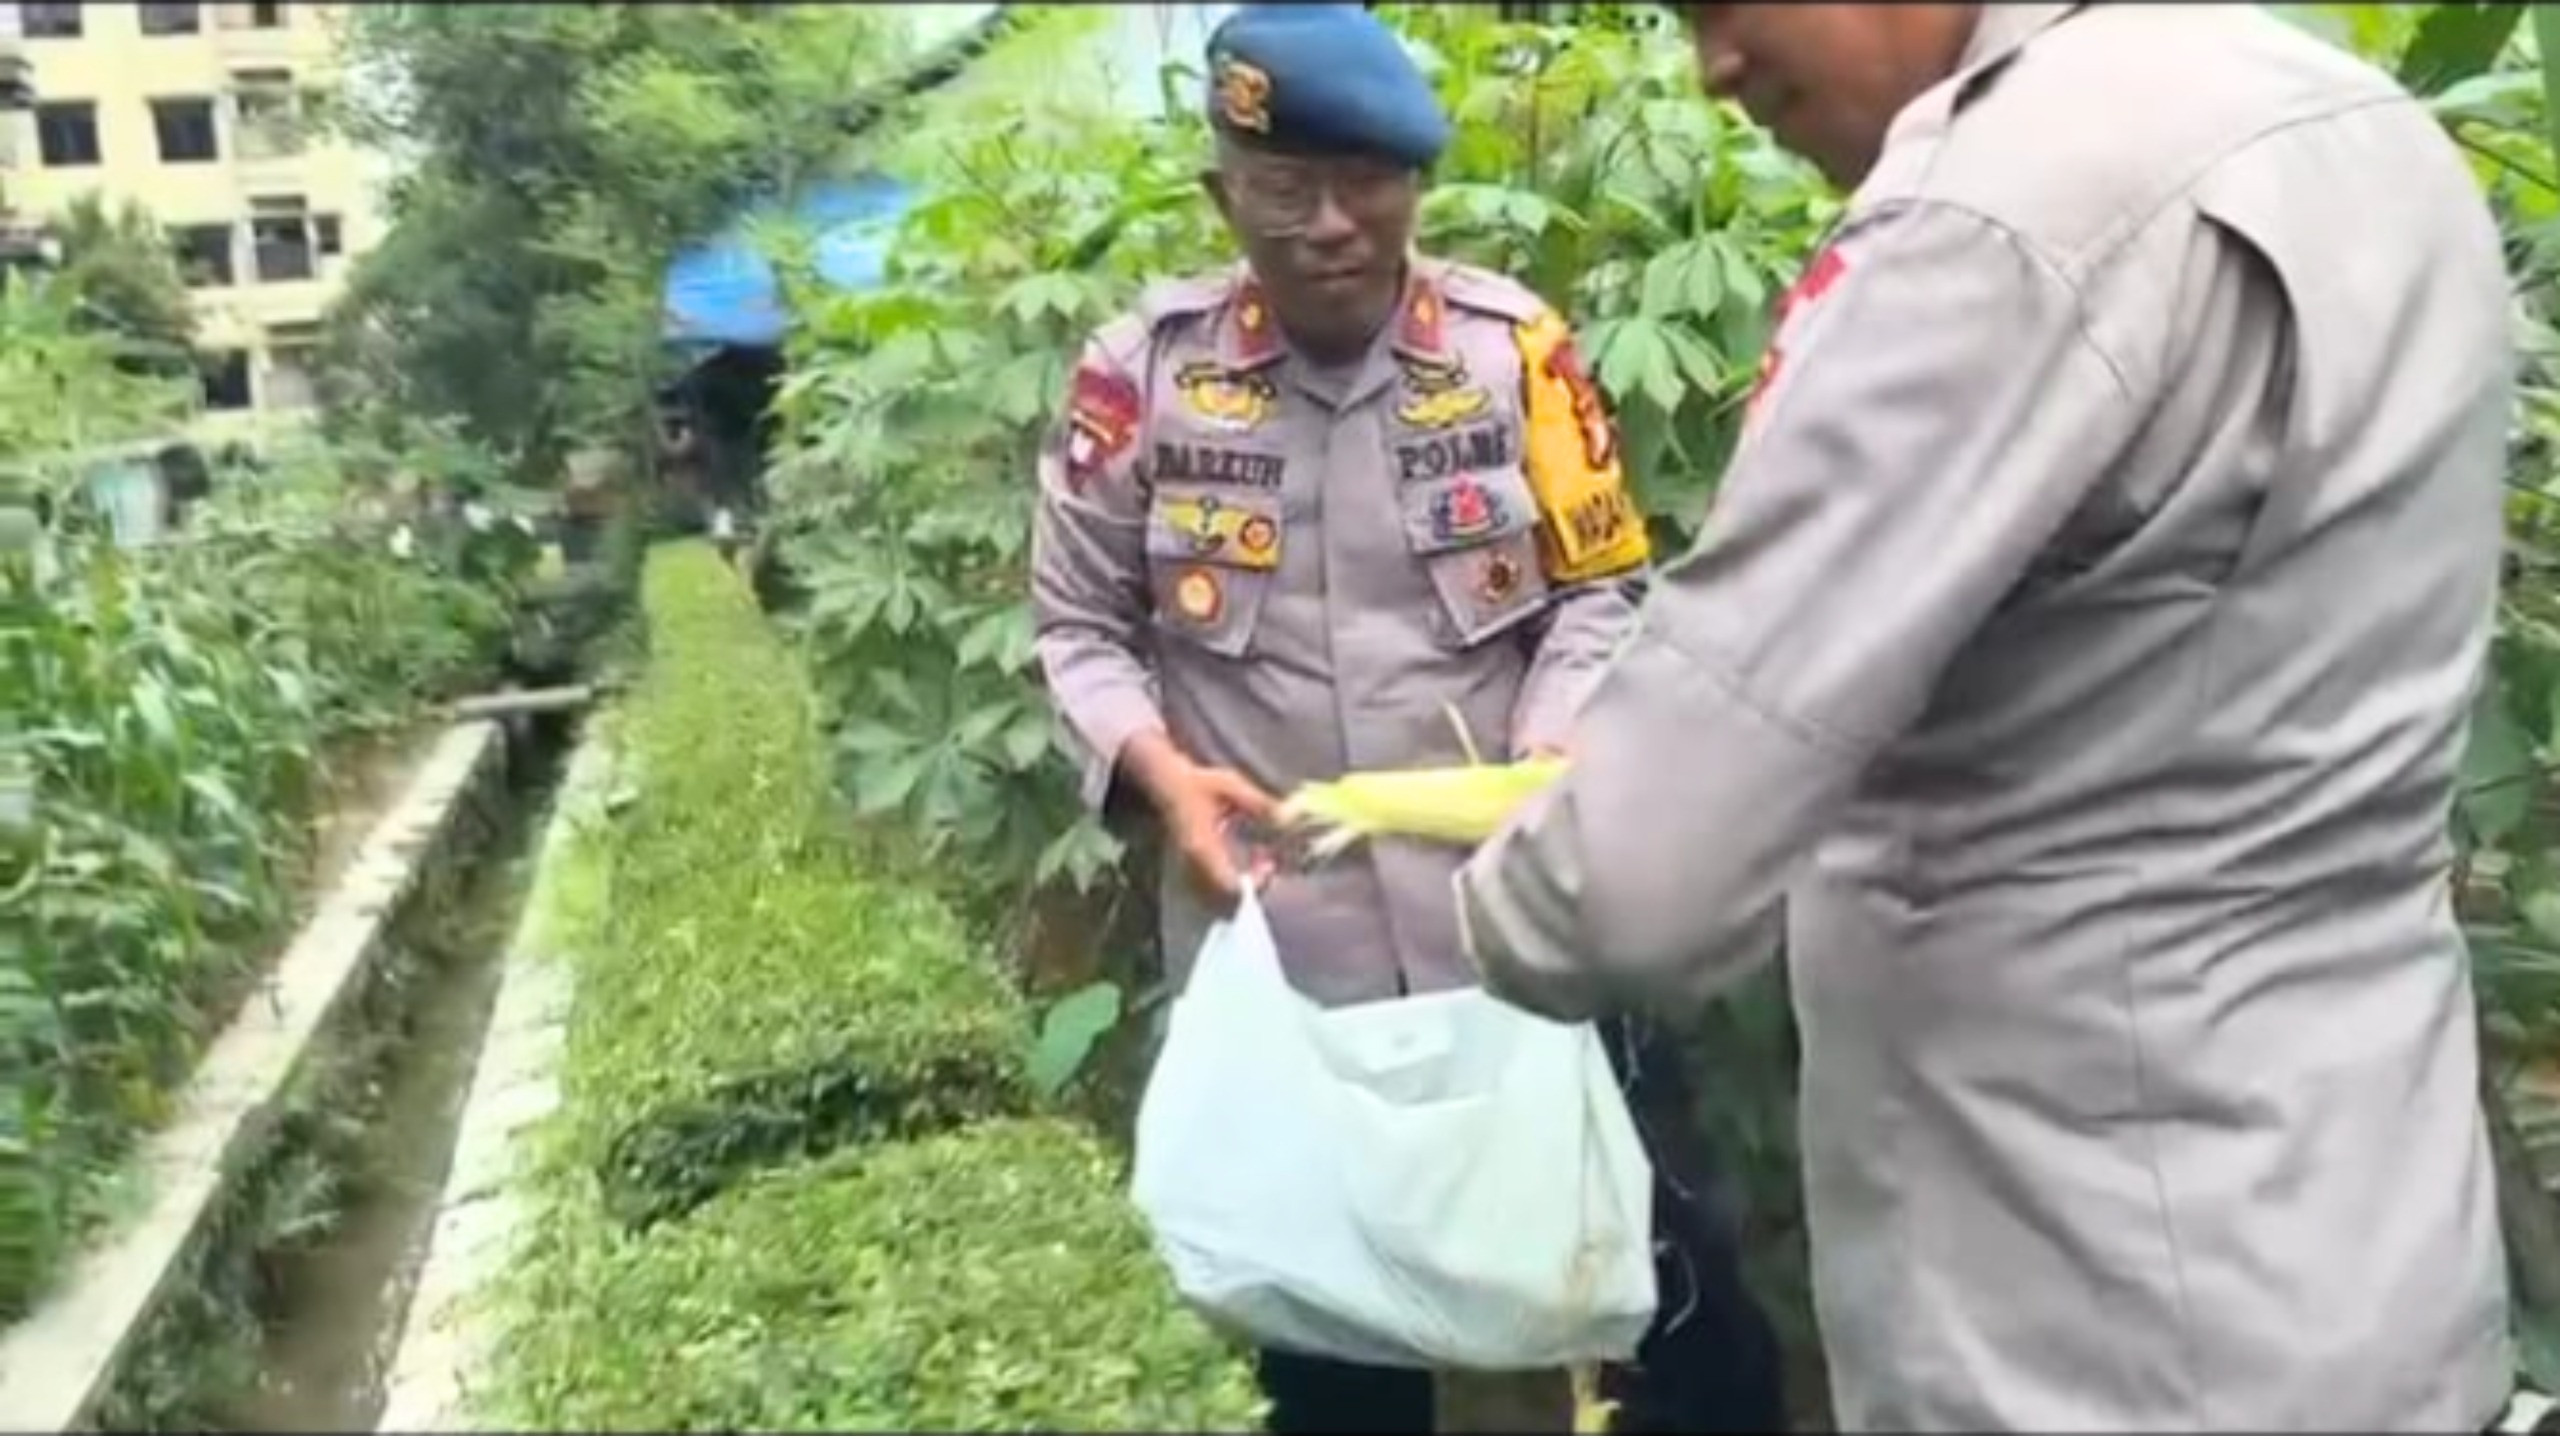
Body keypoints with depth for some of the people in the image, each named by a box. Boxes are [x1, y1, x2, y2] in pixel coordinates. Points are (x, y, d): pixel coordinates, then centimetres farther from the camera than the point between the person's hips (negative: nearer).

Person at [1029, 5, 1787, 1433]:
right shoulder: (1142, 374, -4)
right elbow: (1081, 626, 4)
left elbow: (1600, 589, 2)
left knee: (1670, 1267, 12)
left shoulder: (1511, 344, -5)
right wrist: (1160, 767, -14)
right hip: (1279, 949, 1)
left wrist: (1549, 756, -14)